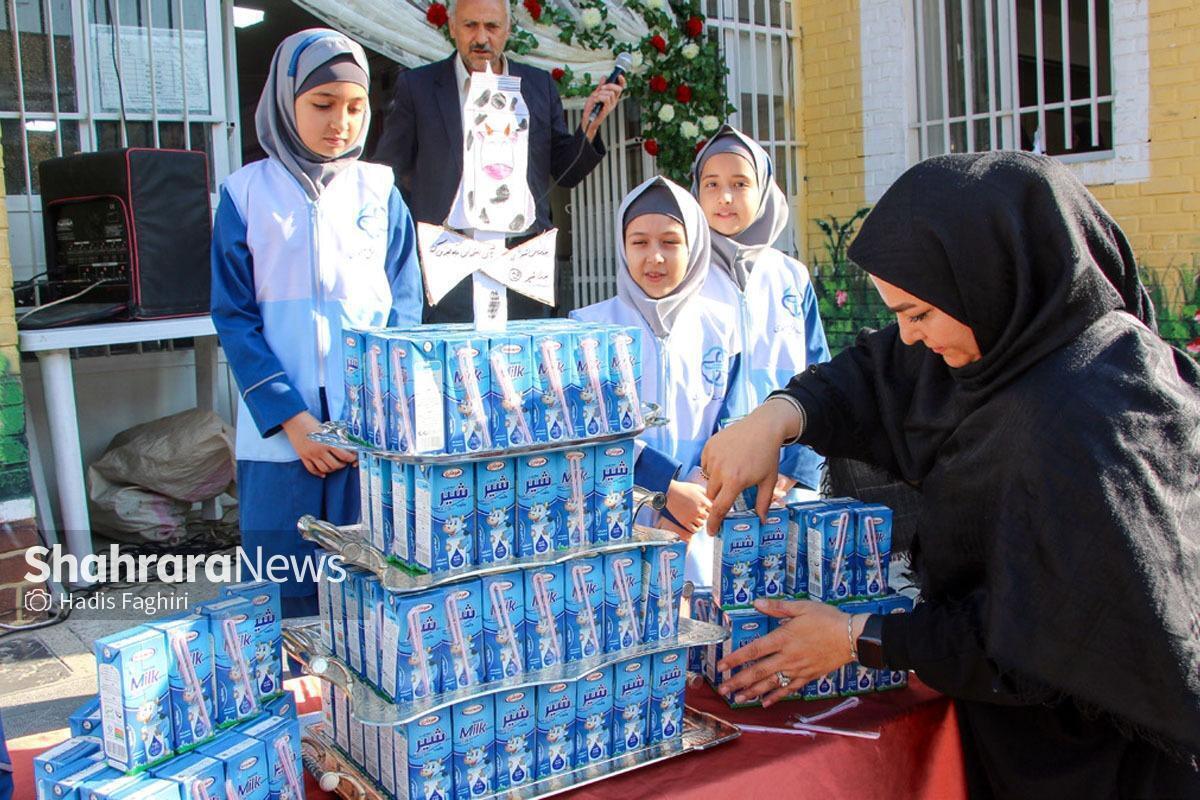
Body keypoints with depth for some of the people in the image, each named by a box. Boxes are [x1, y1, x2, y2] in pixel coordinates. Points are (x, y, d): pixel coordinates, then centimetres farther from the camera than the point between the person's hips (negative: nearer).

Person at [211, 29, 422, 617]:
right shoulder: (248, 193, 3)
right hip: (277, 433, -1)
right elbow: (234, 317, 0)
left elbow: (406, 309, 5)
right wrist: (292, 420, -10)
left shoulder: (380, 192, 7)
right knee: (283, 600, 5)